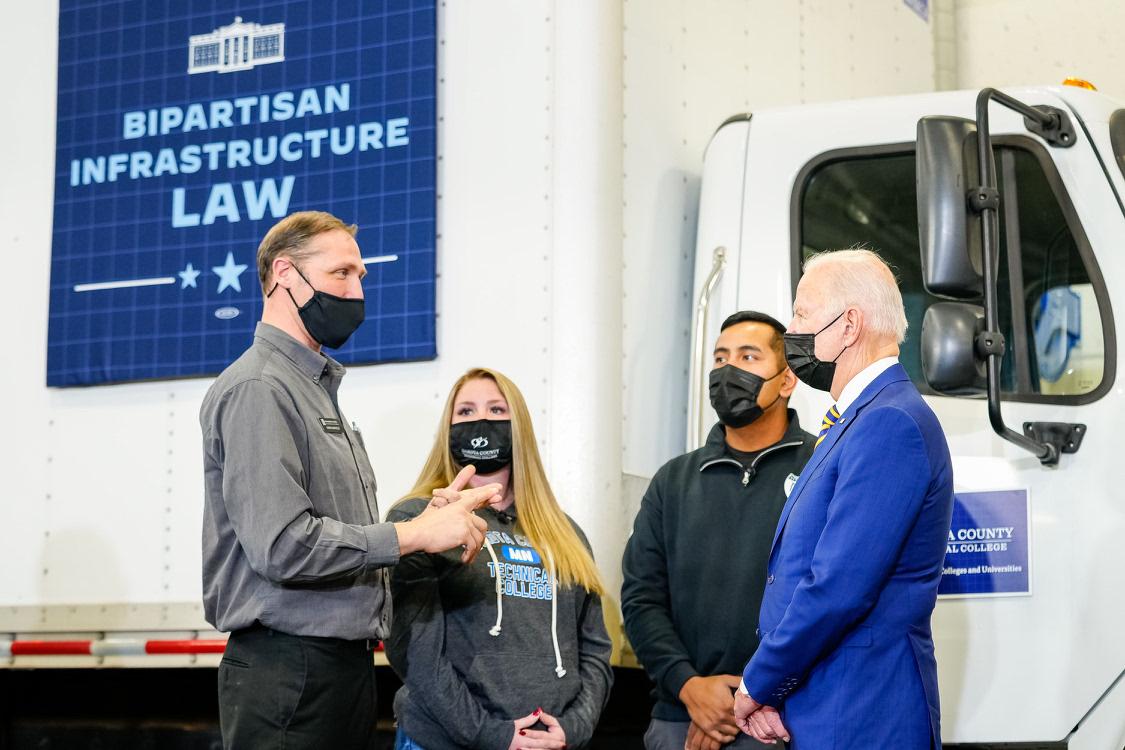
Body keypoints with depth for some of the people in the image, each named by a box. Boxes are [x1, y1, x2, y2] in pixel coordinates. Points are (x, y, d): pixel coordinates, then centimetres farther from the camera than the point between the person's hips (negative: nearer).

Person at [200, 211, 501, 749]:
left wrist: (437, 520, 4)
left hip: (344, 664, 9)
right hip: (288, 671, -9)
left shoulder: (319, 387, 21)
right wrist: (414, 534, -16)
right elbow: (281, 545, -22)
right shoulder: (257, 390, -11)